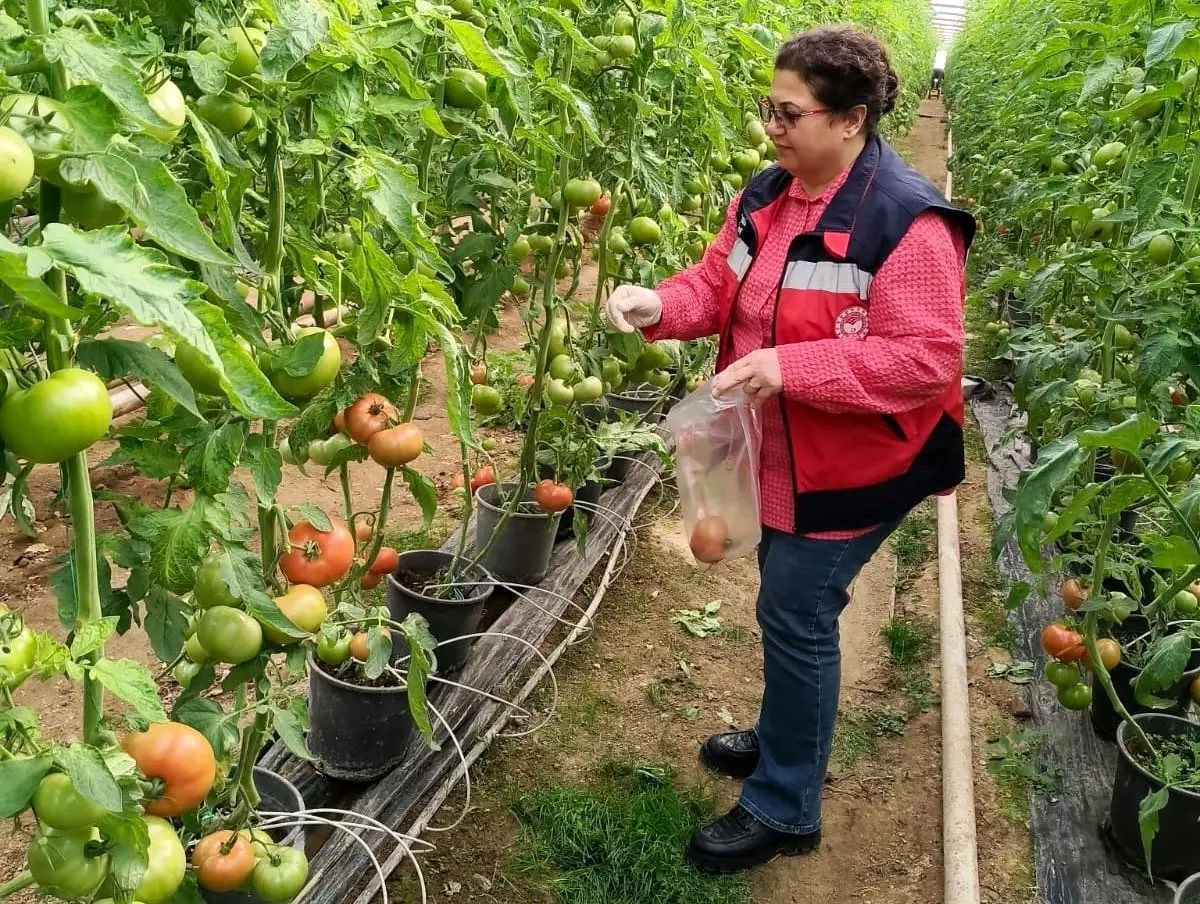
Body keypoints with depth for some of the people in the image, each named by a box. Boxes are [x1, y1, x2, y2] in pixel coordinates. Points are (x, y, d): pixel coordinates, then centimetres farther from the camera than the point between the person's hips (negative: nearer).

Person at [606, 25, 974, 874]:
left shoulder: (907, 222, -23)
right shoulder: (767, 196, 3)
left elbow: (928, 360, -27)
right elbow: (720, 284, 7)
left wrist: (791, 366, -33)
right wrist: (658, 304, -15)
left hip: (850, 468, -8)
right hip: (777, 455, 8)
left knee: (796, 617, -1)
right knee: (788, 607, 22)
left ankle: (786, 806, 17)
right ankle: (788, 738, 45)